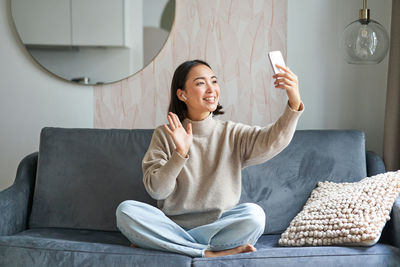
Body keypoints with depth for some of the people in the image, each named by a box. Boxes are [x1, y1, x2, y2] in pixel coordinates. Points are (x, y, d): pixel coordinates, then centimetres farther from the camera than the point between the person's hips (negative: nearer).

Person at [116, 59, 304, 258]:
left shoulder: (233, 134, 3)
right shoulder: (164, 135, 2)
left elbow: (273, 141, -16)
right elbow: (156, 190, -7)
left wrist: (294, 103, -33)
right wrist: (180, 153, -21)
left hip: (218, 225, 0)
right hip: (172, 224, 0)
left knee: (254, 214, -29)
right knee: (125, 210, -24)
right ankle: (211, 253, -24)